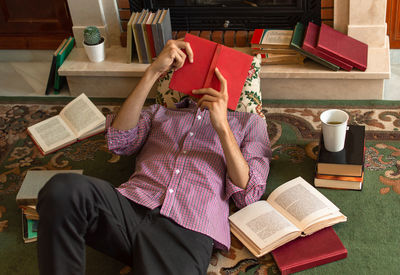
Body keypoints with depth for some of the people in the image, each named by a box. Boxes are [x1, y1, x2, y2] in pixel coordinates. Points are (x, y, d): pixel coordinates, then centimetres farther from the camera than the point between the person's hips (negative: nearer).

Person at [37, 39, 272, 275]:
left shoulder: (249, 123, 23)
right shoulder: (159, 112, 28)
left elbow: (247, 195, 8)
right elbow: (120, 141, 6)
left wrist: (222, 126, -3)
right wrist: (153, 72, 3)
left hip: (187, 229, -3)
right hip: (132, 207, 4)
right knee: (64, 188, -29)